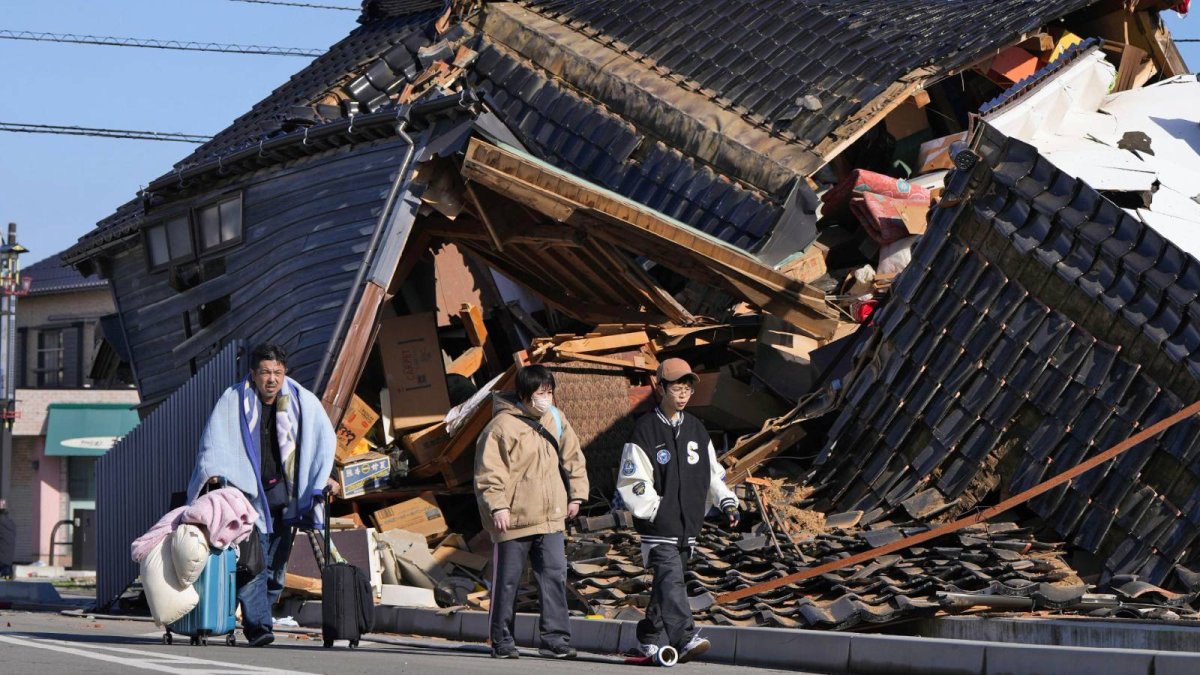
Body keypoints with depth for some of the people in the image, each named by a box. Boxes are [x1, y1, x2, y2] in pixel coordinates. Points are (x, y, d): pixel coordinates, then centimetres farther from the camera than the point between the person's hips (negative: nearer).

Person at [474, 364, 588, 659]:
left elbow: (572, 458, 21)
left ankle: (555, 640, -1)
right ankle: (502, 642, 13)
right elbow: (489, 472, -14)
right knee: (507, 582, 4)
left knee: (555, 576, -3)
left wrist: (576, 495, 15)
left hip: (550, 518, 5)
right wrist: (497, 507, -21)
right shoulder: (502, 425, -11)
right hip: (513, 519, -5)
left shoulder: (555, 420, 10)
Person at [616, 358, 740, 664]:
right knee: (671, 580, -18)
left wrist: (726, 501, 6)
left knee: (667, 582, 10)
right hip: (657, 525, -6)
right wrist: (655, 510, -14)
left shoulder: (696, 429, 14)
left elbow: (712, 471, 21)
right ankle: (685, 640, -30)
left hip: (688, 524, 6)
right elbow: (631, 480, -8)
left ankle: (647, 640, 22)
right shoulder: (645, 429, -5)